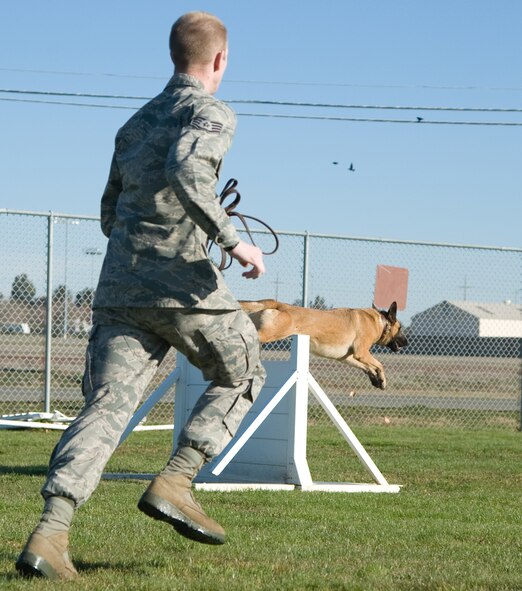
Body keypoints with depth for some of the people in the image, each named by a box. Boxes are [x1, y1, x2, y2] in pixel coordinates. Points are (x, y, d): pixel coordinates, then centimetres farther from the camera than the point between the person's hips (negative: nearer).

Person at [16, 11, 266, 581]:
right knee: (240, 376, 17)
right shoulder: (210, 113, -1)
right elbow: (186, 172, -22)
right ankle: (174, 482, 2)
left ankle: (49, 533, -20)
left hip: (118, 284, 6)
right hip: (182, 282, -6)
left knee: (106, 405, -3)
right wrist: (233, 241, -18)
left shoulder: (135, 123, 23)